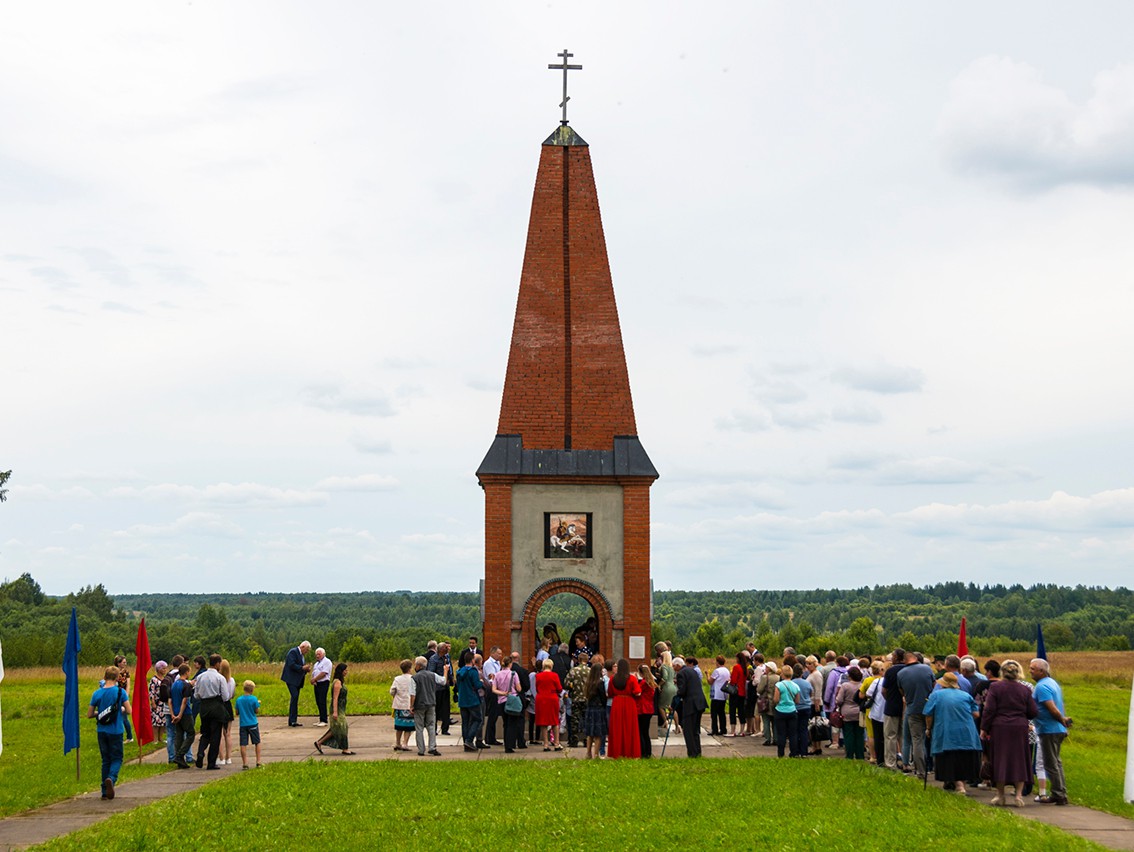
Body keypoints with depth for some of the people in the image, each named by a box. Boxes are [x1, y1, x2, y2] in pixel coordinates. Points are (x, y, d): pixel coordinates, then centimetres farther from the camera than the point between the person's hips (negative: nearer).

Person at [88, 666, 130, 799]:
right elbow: (129, 711, -9)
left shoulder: (97, 693, -1)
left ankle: (105, 791, 11)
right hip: (116, 731, -3)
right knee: (117, 758, 6)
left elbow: (89, 715, 2)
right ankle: (111, 778, -25)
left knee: (106, 760, 13)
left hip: (102, 732, 3)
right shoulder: (121, 692, -8)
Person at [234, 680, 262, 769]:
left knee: (243, 744, 1)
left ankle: (245, 763, -5)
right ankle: (258, 762, 13)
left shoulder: (239, 700, 0)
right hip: (253, 724, -2)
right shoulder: (254, 699, -10)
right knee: (257, 743, 13)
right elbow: (257, 711, -6)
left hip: (243, 724, 2)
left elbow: (237, 713, 4)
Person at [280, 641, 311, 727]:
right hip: (291, 679, -10)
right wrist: (302, 668, -21)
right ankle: (293, 720, -18)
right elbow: (292, 665, -20)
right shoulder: (293, 652, -10)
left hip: (297, 680, 10)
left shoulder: (302, 655, 19)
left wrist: (306, 669, 4)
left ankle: (292, 721, 10)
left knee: (295, 699, 8)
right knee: (295, 697, -17)